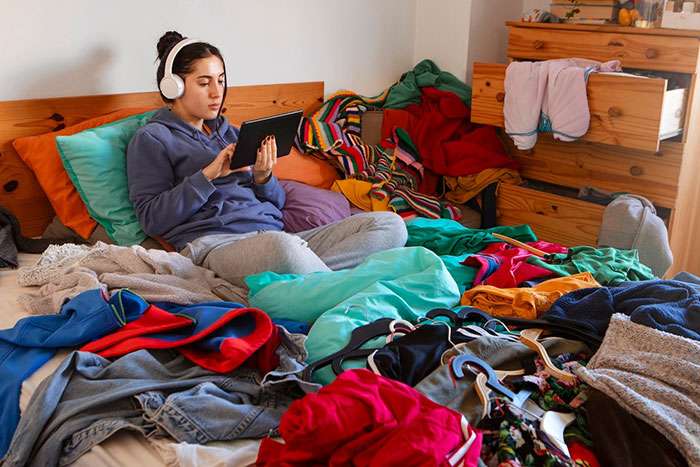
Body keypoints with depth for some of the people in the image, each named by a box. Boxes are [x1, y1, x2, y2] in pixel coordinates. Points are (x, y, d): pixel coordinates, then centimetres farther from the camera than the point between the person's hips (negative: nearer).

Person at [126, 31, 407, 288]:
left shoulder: (230, 132, 29)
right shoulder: (152, 138, 11)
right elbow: (151, 219, -2)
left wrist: (262, 177, 2)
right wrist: (209, 174, -10)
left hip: (273, 232, 7)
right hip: (215, 244, -7)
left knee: (390, 225, -11)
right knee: (279, 246, -45)